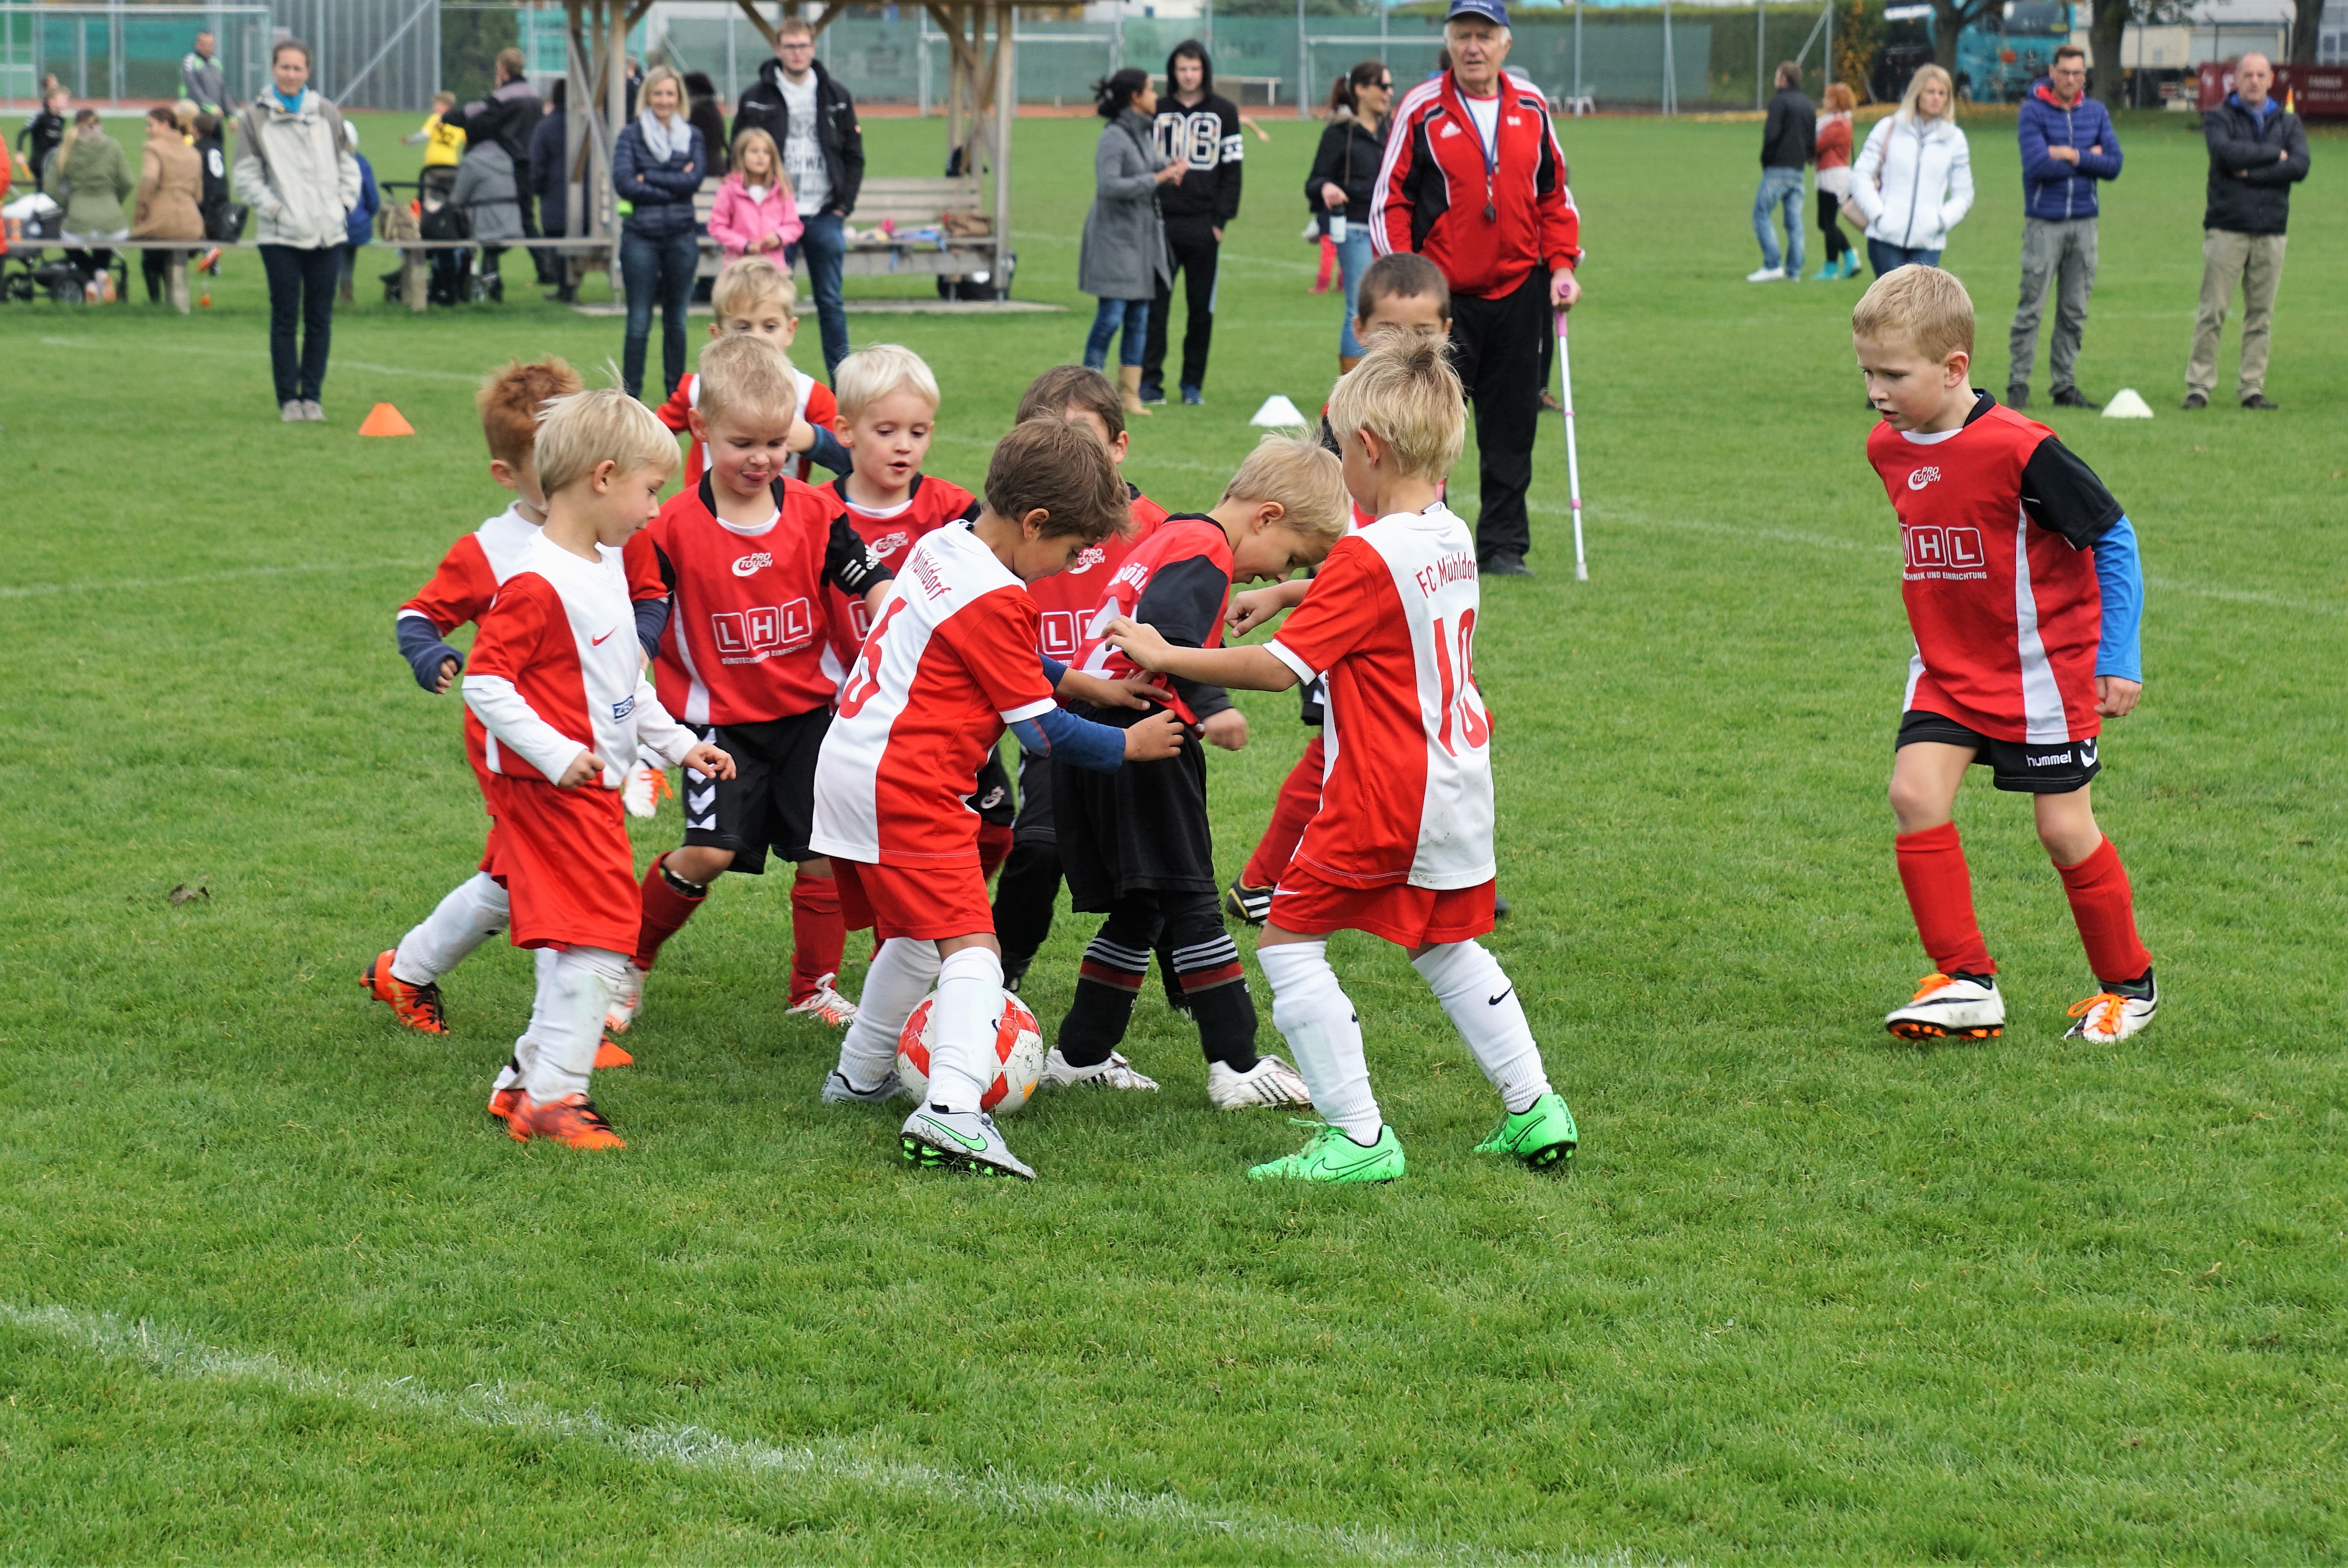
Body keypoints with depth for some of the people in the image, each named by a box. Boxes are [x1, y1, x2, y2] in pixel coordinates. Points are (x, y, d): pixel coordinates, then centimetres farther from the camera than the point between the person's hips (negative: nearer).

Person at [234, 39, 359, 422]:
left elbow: (348, 165, 17)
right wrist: (275, 208, -7)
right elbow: (247, 178, 2)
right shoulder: (255, 117, 2)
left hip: (327, 234, 3)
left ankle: (312, 396, 11)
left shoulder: (328, 114, 10)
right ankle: (288, 398, 3)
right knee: (285, 319, -3)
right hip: (281, 236, -2)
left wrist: (344, 204, 3)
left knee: (320, 319, 3)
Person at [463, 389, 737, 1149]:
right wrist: (556, 754, -24)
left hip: (595, 788, 10)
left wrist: (679, 742, 20)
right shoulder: (538, 583, -19)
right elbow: (484, 682, -20)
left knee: (578, 941, 16)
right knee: (597, 938, -12)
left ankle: (527, 1079, 26)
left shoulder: (608, 564, 12)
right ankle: (550, 1099, -7)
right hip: (549, 792, -10)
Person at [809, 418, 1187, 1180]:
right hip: (904, 787, -10)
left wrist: (1084, 684, 17)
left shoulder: (938, 547, 12)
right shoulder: (996, 598, -16)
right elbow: (1040, 732, -11)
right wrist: (1129, 745, 2)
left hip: (847, 767, 10)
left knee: (915, 931, 26)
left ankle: (860, 1075, 40)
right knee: (970, 942, -16)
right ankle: (952, 1112, -31)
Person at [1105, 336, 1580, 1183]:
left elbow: (1279, 667, -20)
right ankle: (1533, 1109, 24)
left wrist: (1166, 657, -12)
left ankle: (1358, 1137, -4)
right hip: (1458, 787, 9)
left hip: (1384, 797, -9)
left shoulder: (1367, 557, -18)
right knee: (1446, 947, 24)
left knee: (1288, 941, -1)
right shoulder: (1454, 540, 7)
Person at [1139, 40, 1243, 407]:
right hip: (1162, 222, 0)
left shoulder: (1224, 112, 7)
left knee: (1201, 308, 2)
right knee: (1155, 304, -4)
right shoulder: (1157, 112, 10)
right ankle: (1150, 381, -1)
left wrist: (1221, 219, -3)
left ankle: (1193, 384, 9)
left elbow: (1232, 169, 5)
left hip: (1204, 224, 0)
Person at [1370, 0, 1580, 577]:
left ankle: (1503, 546, 15)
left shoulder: (1531, 107, 7)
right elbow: (1389, 199, -3)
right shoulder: (1421, 109, -4)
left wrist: (1562, 264, 2)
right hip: (1441, 294, -3)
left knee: (1511, 429, 7)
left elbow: (1554, 193, 14)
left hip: (1520, 293, 3)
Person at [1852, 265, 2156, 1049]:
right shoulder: (1888, 447, -1)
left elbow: (2114, 538, -13)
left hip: (2042, 672, -6)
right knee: (1914, 794, -12)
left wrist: (2121, 660, -13)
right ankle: (1968, 982, -4)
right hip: (1947, 669, 6)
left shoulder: (2019, 449, -22)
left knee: (2064, 828, 0)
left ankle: (2129, 984, 21)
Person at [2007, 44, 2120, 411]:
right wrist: (2088, 160, -7)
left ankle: (2064, 386, 13)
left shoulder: (2096, 113, 10)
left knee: (2075, 312, 6)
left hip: (2083, 223, 4)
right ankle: (2018, 384, -1)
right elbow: (2038, 166, -16)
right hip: (2044, 223, -4)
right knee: (2031, 308, -6)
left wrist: (2072, 156, -11)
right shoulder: (2034, 111, -4)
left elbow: (2113, 165, 1)